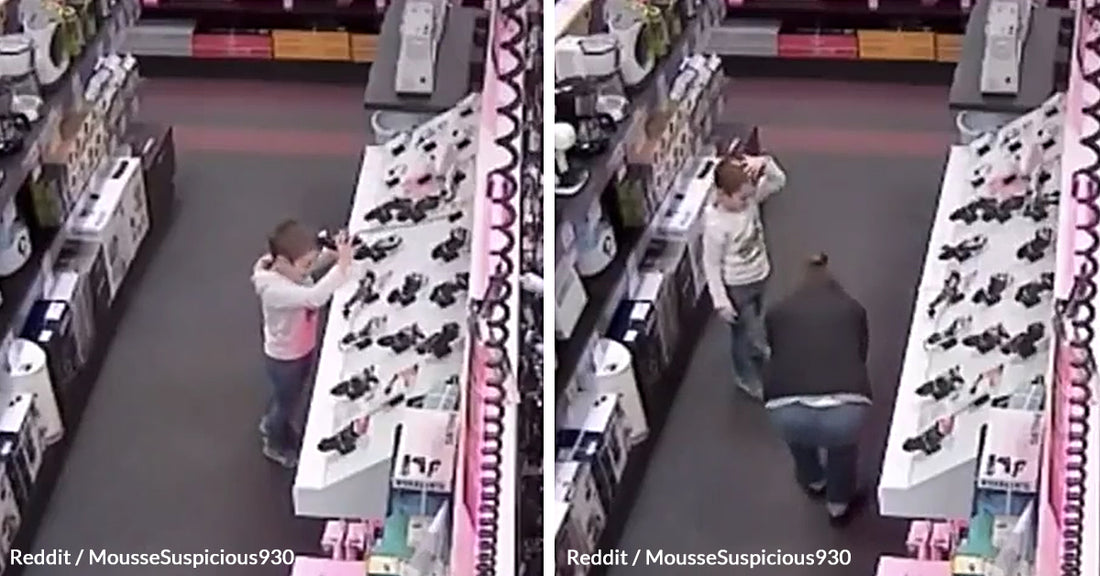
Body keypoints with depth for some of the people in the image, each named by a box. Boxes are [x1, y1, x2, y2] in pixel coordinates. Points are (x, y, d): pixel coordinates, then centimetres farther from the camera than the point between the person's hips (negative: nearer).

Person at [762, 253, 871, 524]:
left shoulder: (777, 312, 21)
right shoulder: (853, 309, 22)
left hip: (787, 413, 1)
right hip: (843, 411, -1)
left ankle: (813, 482, 60)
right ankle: (840, 503, 50)